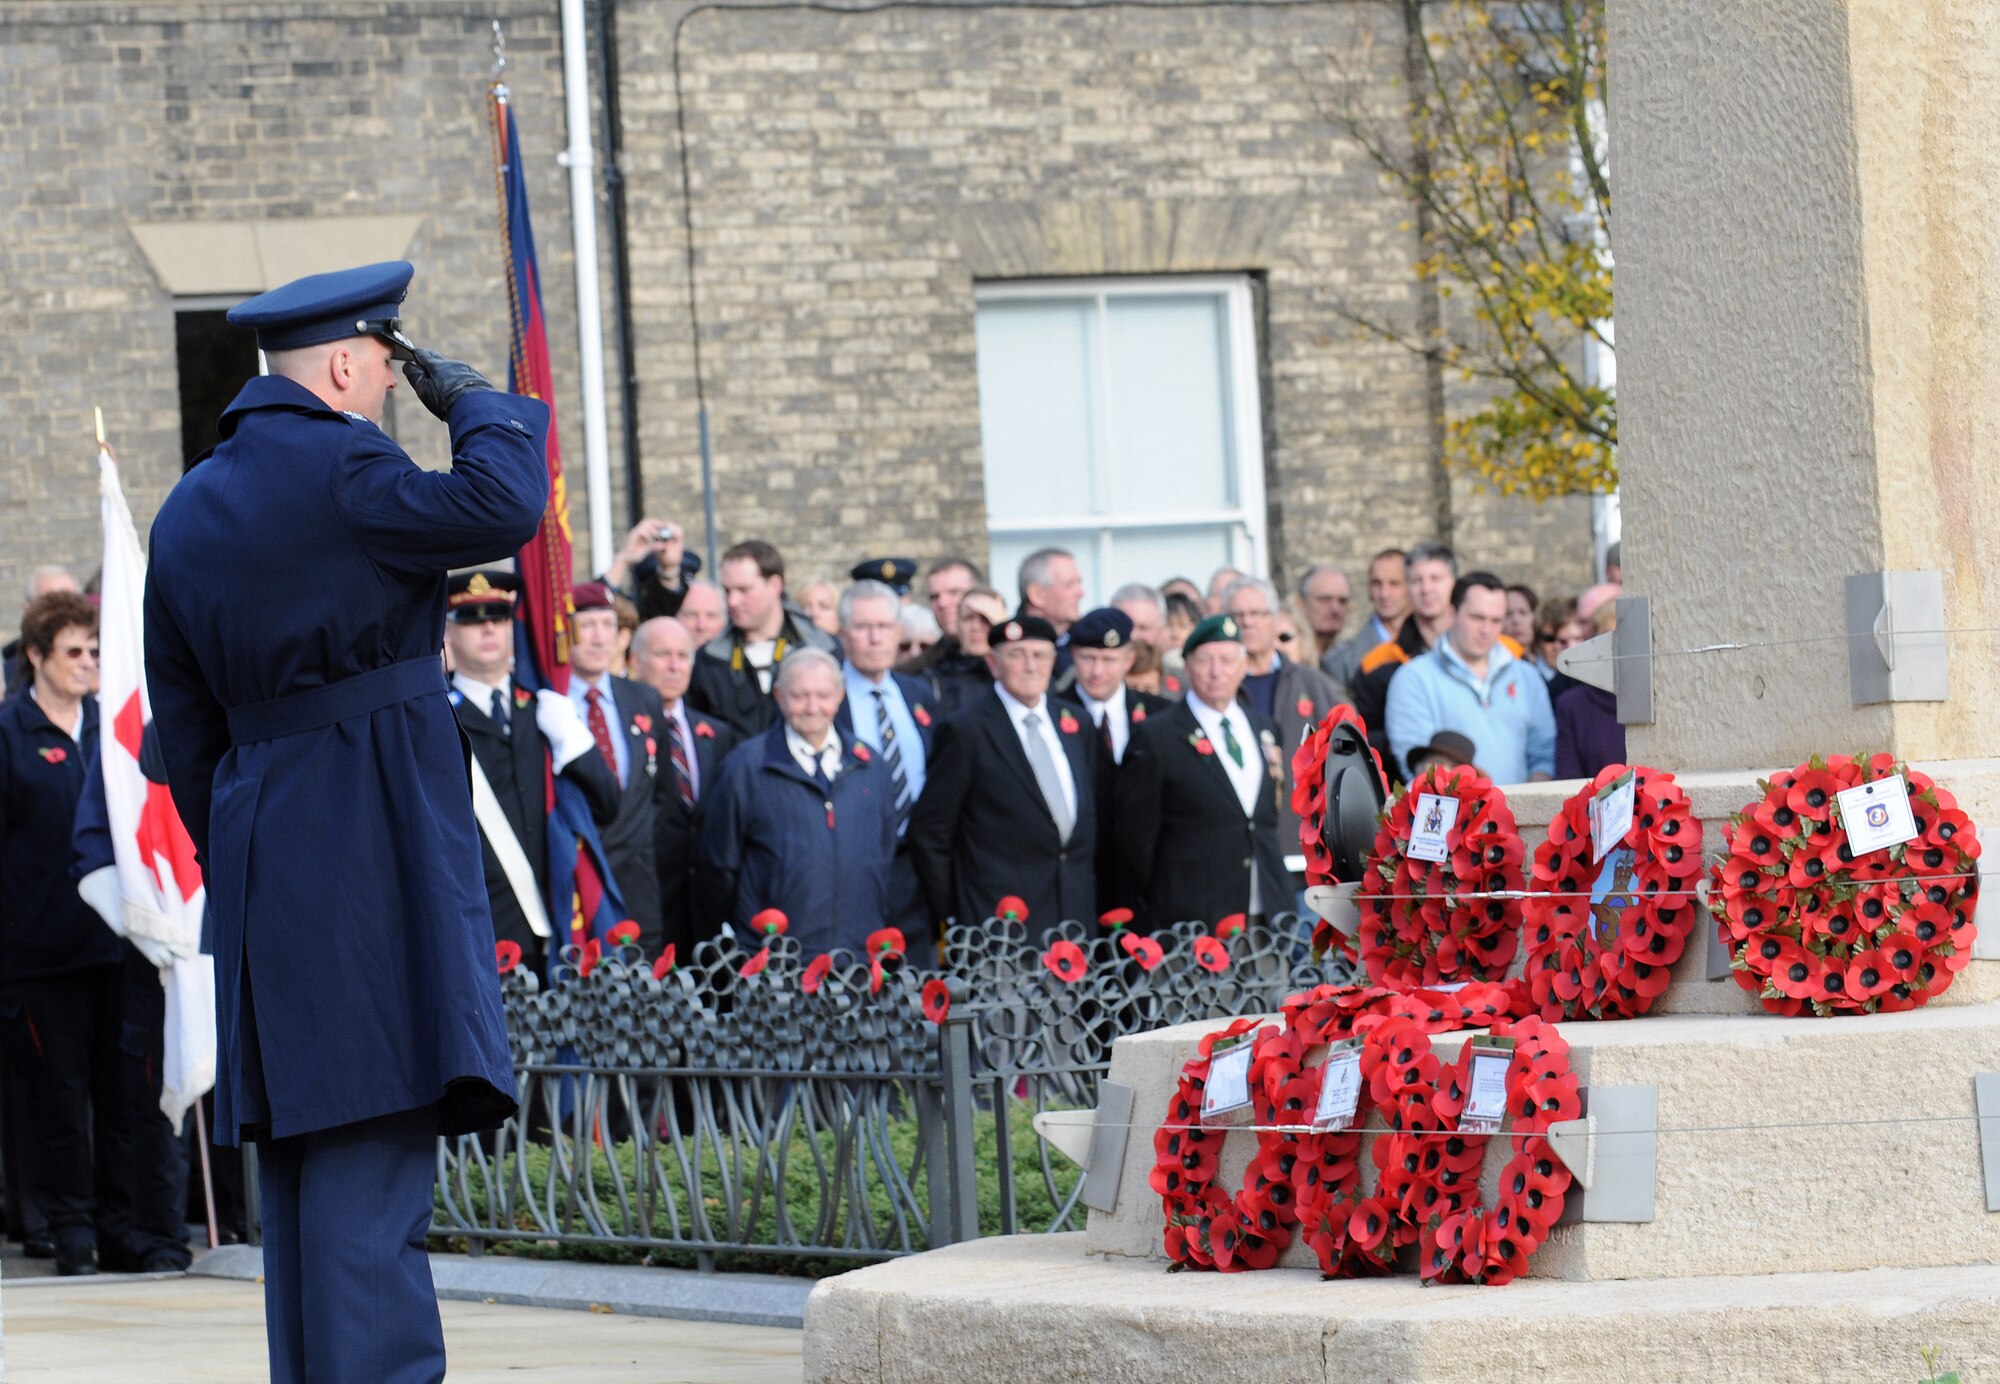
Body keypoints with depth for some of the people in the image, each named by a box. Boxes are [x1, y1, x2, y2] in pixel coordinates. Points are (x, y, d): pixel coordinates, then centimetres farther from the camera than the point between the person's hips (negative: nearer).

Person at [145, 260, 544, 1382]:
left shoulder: (190, 511, 16)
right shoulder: (337, 472, -11)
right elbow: (501, 506, -19)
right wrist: (467, 397, -2)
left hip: (259, 854, 8)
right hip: (376, 851, -8)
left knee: (297, 1158, 11)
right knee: (371, 1155, -11)